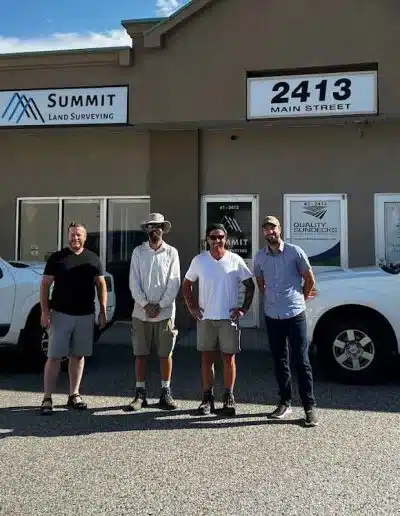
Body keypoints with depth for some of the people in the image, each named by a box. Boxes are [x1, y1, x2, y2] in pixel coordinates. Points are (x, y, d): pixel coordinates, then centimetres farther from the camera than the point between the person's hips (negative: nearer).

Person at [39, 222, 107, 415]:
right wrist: (45, 311, -9)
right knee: (54, 356, -1)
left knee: (78, 355, 9)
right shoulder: (56, 258, 1)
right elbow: (45, 285, 0)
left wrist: (103, 310, 3)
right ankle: (47, 398, 6)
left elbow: (101, 285, 10)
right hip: (60, 314, -2)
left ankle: (74, 395, 20)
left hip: (85, 315, 2)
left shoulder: (93, 258, 8)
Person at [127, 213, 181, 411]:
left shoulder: (171, 252, 2)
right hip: (141, 312, 1)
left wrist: (160, 306, -11)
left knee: (165, 354, 6)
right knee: (140, 354, 6)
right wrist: (145, 304, -11)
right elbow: (134, 282, -1)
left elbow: (174, 283, -3)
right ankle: (140, 393, 17)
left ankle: (166, 393, 18)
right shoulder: (138, 252, 5)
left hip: (165, 312, -1)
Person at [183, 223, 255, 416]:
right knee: (207, 358, 7)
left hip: (229, 318, -1)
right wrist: (191, 306, 2)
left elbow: (250, 286, 5)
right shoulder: (199, 260, 1)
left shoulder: (235, 260, -3)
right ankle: (208, 397, 19)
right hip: (205, 318, 1)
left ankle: (228, 398, 18)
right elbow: (187, 284, 11)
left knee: (229, 358, 5)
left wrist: (244, 309, -3)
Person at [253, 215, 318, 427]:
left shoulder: (295, 252, -5)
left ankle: (309, 406, 7)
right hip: (272, 316, 4)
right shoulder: (260, 257, 5)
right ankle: (285, 403, 24)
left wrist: (299, 300, 10)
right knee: (280, 361, 12)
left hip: (295, 314, -4)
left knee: (301, 360, -1)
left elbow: (310, 280, 4)